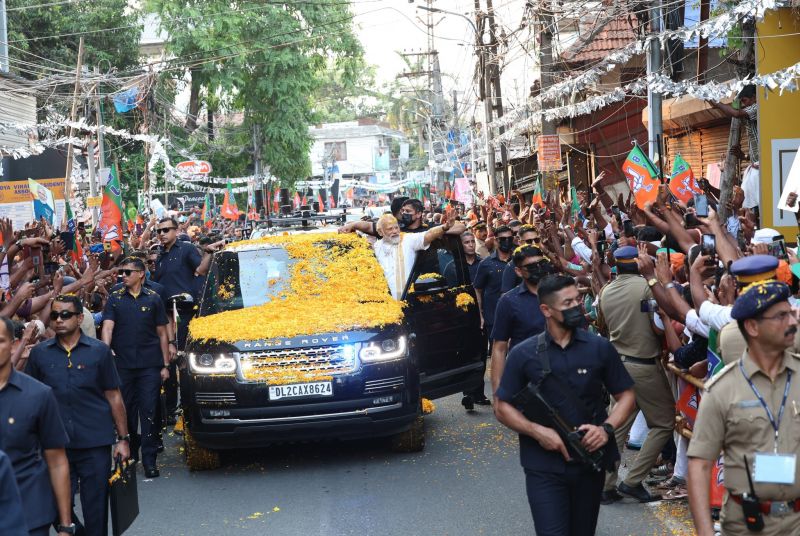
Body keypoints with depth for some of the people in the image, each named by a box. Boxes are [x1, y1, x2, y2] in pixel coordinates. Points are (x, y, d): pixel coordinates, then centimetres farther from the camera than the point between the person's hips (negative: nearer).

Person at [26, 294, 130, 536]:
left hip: (95, 444, -2)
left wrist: (122, 439, 0)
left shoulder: (99, 351, 0)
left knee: (95, 508, 4)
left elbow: (114, 397, 3)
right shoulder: (40, 353, 4)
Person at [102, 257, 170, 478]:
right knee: (126, 411, 9)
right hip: (123, 364, 1)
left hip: (150, 365, -1)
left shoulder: (153, 299, 6)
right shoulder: (115, 298, 6)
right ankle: (129, 455, 23)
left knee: (149, 412, -3)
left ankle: (149, 460, -1)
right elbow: (108, 326, -5)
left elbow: (162, 334, 8)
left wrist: (165, 365, 4)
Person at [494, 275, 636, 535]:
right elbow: (502, 407, 1)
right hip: (544, 466, -2)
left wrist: (606, 428, -13)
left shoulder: (600, 348, 0)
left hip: (591, 461, 2)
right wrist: (537, 431, -16)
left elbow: (626, 396, 5)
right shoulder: (523, 354, -3)